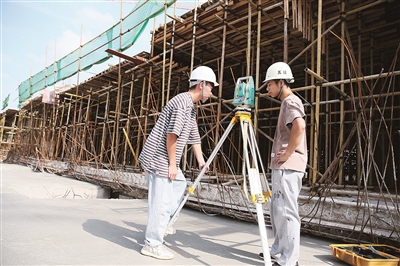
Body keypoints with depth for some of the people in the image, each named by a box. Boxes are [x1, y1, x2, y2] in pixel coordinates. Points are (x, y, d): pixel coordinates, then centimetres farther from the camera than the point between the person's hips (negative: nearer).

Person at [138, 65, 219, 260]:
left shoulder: (191, 107, 16)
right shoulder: (183, 101, -16)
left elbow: (194, 136, 19)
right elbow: (172, 134, -23)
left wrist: (200, 161, 13)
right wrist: (172, 163, -17)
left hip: (166, 160, 11)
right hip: (159, 159, -11)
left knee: (179, 186, 23)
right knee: (162, 201, -4)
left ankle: (161, 225, 34)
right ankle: (152, 244, 10)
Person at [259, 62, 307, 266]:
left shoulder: (290, 101, -9)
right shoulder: (288, 103, 21)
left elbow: (300, 126, -30)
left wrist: (287, 154, -23)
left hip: (288, 166, -11)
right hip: (282, 166, 11)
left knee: (286, 211, -6)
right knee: (277, 209, 15)